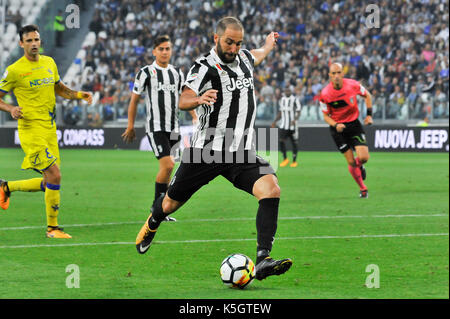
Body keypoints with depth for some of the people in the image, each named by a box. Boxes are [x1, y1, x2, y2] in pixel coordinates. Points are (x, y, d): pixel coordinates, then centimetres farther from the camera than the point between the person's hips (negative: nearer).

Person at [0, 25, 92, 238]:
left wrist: (79, 95, 7)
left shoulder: (49, 63, 10)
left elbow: (59, 88, 24)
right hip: (31, 129, -7)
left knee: (49, 183, 10)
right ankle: (52, 227, -4)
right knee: (55, 176, -16)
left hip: (49, 128, 7)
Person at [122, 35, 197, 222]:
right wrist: (130, 126, 2)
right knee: (167, 165, -18)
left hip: (173, 128, 6)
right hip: (155, 127, -5)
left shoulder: (177, 73, 14)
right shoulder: (146, 73, -1)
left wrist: (195, 117, 4)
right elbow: (134, 100, 3)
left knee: (168, 168, 6)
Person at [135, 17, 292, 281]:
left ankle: (263, 260, -28)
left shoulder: (244, 59, 10)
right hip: (206, 150, -4)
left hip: (242, 153, 4)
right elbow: (183, 101, -26)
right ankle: (151, 225, 49)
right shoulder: (205, 67, -12)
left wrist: (268, 46, 56)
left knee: (271, 188, -23)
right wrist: (199, 99, -47)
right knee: (171, 203, 11)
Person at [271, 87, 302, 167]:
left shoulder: (295, 99, -7)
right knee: (281, 141, -7)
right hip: (283, 125, 4)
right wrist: (275, 121, 13)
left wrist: (295, 119, -27)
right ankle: (285, 159, 8)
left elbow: (298, 112, -9)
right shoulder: (282, 99, 11)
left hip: (292, 125, -4)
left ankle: (294, 161, 12)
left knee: (294, 143, 2)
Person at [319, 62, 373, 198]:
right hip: (338, 128, -1)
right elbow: (326, 116, -4)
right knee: (351, 162, -4)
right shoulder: (325, 94, -15)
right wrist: (335, 125, -23)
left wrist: (369, 115, 0)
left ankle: (359, 166, 25)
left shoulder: (353, 85, -13)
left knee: (363, 157, -14)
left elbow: (367, 95, 7)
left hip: (354, 124, 1)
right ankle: (363, 188, 16)